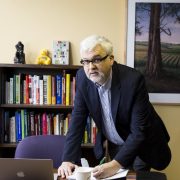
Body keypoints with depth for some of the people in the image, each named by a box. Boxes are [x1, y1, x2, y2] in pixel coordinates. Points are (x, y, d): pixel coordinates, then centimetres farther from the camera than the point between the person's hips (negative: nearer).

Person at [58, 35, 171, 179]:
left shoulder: (133, 79, -30)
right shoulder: (83, 78, -15)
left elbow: (139, 131, -30)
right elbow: (77, 121, -12)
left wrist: (116, 164, -40)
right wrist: (68, 159, -22)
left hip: (141, 145, -4)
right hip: (115, 146, 4)